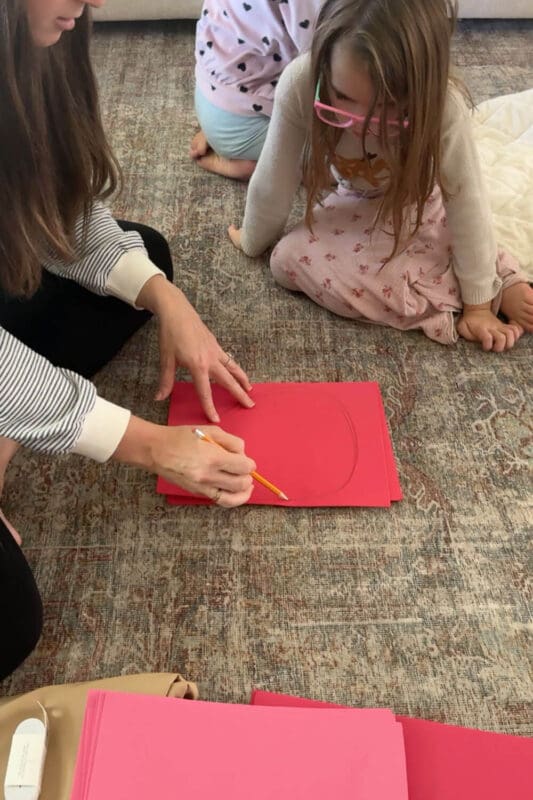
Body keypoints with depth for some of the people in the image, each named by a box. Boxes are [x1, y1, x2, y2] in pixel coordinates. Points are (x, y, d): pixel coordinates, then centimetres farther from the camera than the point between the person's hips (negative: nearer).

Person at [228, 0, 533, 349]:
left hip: (420, 202, -4)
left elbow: (467, 206, -28)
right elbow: (273, 183, -21)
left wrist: (479, 303, -22)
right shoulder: (301, 84, -34)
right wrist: (252, 241, -5)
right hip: (357, 205, 5)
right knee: (289, 259, -19)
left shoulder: (443, 107, -37)